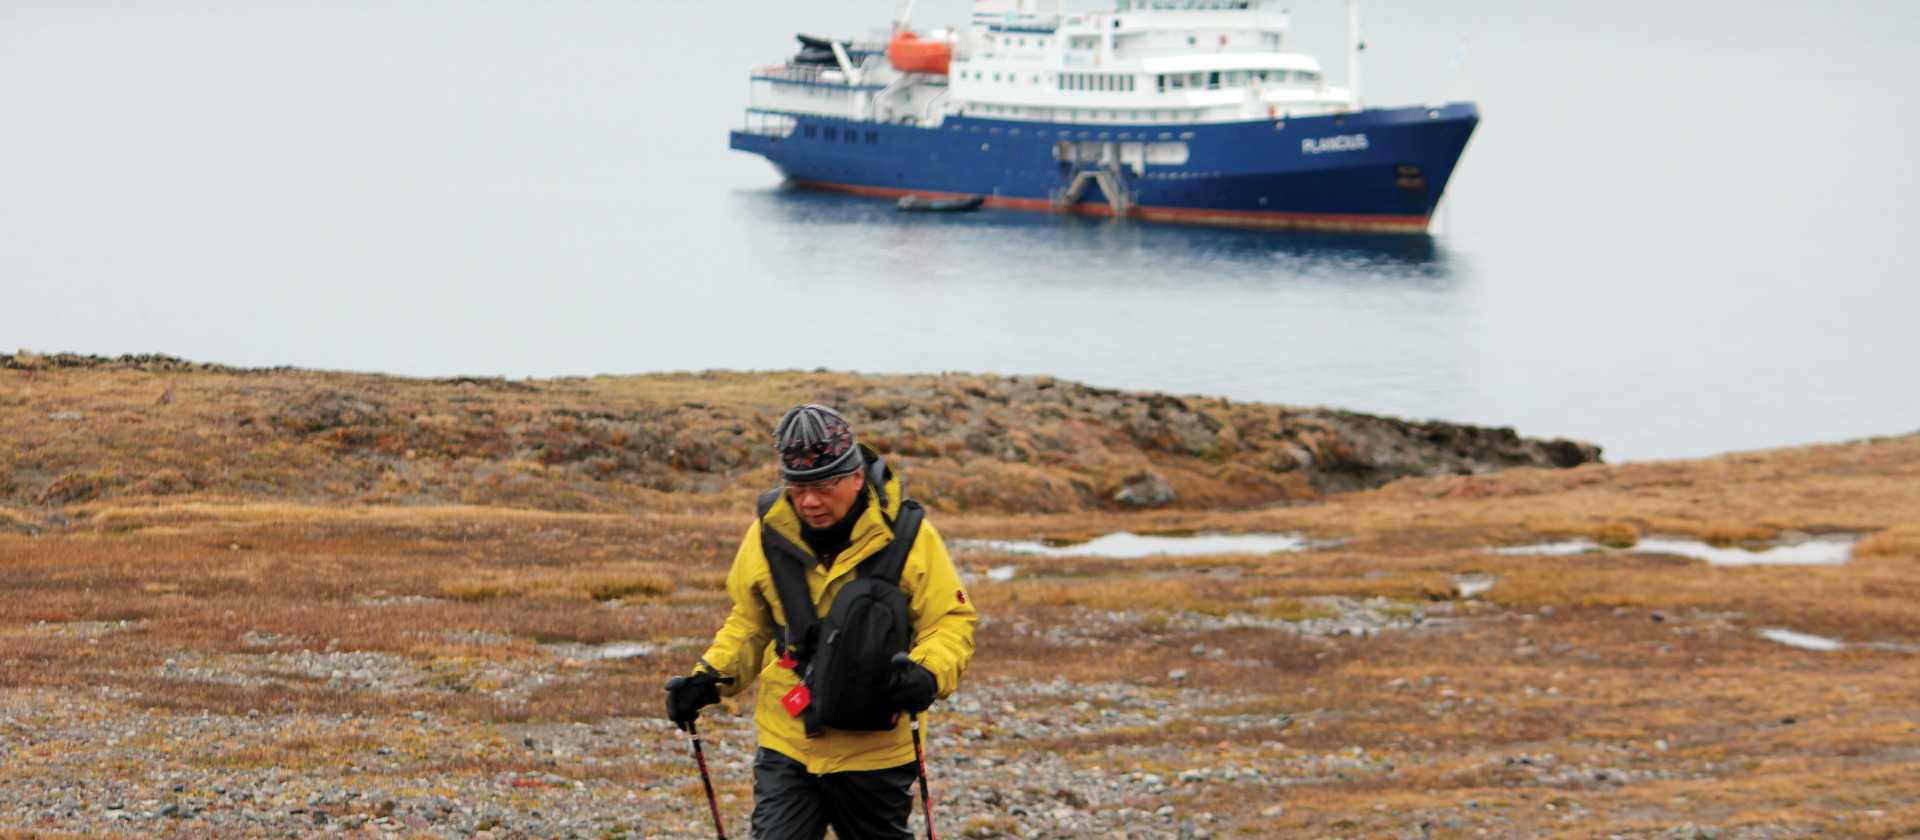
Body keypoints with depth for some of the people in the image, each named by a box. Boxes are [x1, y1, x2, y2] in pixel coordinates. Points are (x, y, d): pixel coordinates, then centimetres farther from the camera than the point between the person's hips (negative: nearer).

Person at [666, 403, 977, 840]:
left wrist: (928, 676, -27)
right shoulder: (769, 532, -3)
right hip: (786, 748, 1)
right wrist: (710, 678, -3)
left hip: (873, 751, -1)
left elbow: (952, 622, -6)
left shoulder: (906, 535, -11)